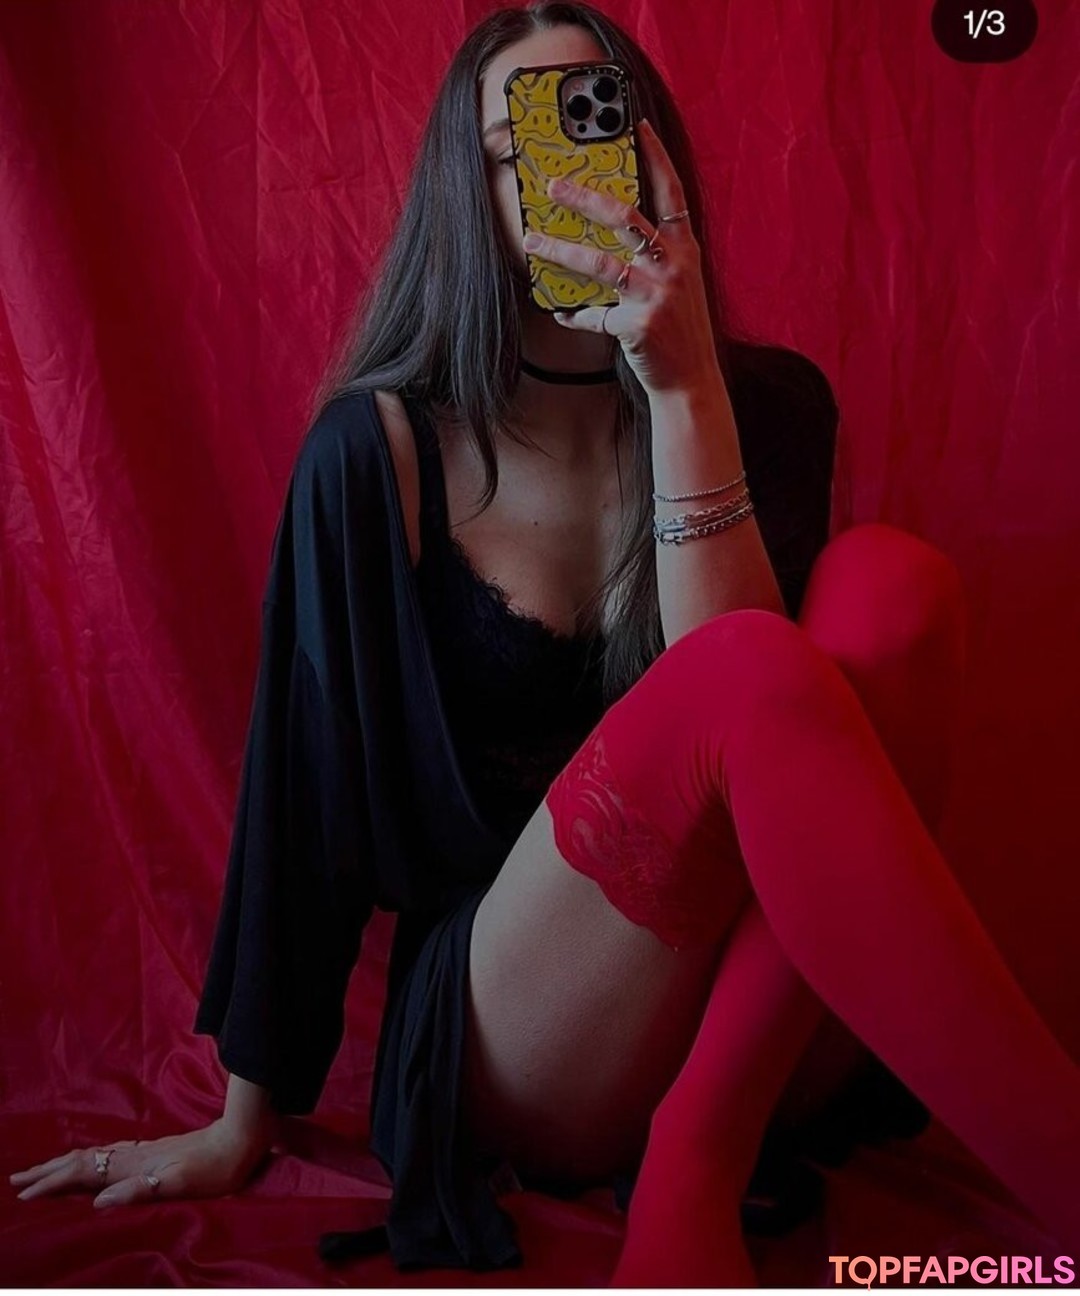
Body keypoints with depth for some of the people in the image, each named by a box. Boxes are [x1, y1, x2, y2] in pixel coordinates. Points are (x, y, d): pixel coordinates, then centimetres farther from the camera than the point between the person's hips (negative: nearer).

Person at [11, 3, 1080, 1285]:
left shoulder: (768, 402, 0)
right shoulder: (381, 449, -7)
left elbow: (746, 722, -15)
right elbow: (305, 781, -3)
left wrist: (684, 388, -24)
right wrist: (242, 1123, 4)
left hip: (731, 1007, 3)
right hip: (504, 1049, -3)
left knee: (890, 579, -22)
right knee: (754, 678, -31)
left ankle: (691, 1164, -24)